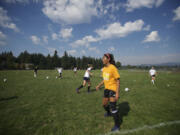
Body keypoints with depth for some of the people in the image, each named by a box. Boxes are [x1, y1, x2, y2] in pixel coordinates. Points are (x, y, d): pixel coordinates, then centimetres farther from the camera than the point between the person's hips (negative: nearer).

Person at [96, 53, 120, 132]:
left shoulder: (113, 68, -19)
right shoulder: (104, 68, 4)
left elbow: (118, 81, -19)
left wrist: (117, 93, -22)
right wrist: (99, 85, 12)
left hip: (113, 89, -7)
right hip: (106, 88, 8)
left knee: (112, 107, -10)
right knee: (104, 104, 18)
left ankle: (117, 125, 11)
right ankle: (109, 113, 51)